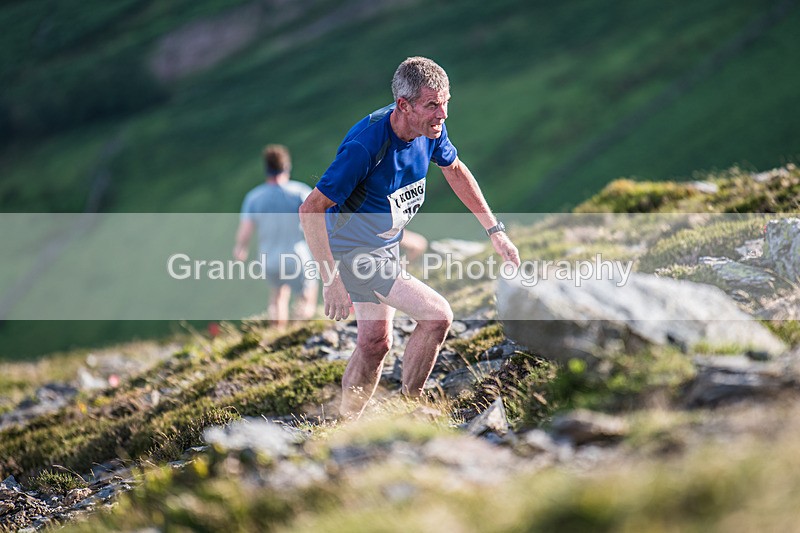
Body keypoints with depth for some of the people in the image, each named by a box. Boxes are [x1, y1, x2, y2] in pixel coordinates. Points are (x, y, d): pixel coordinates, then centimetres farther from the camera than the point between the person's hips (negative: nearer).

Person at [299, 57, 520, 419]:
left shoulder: (431, 128, -11)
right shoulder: (365, 145, -33)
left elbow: (455, 170, 11)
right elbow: (311, 209, -29)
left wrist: (494, 230, 10)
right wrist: (330, 279, -31)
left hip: (386, 246, 8)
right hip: (352, 249, -8)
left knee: (375, 343, 16)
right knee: (437, 315, -14)